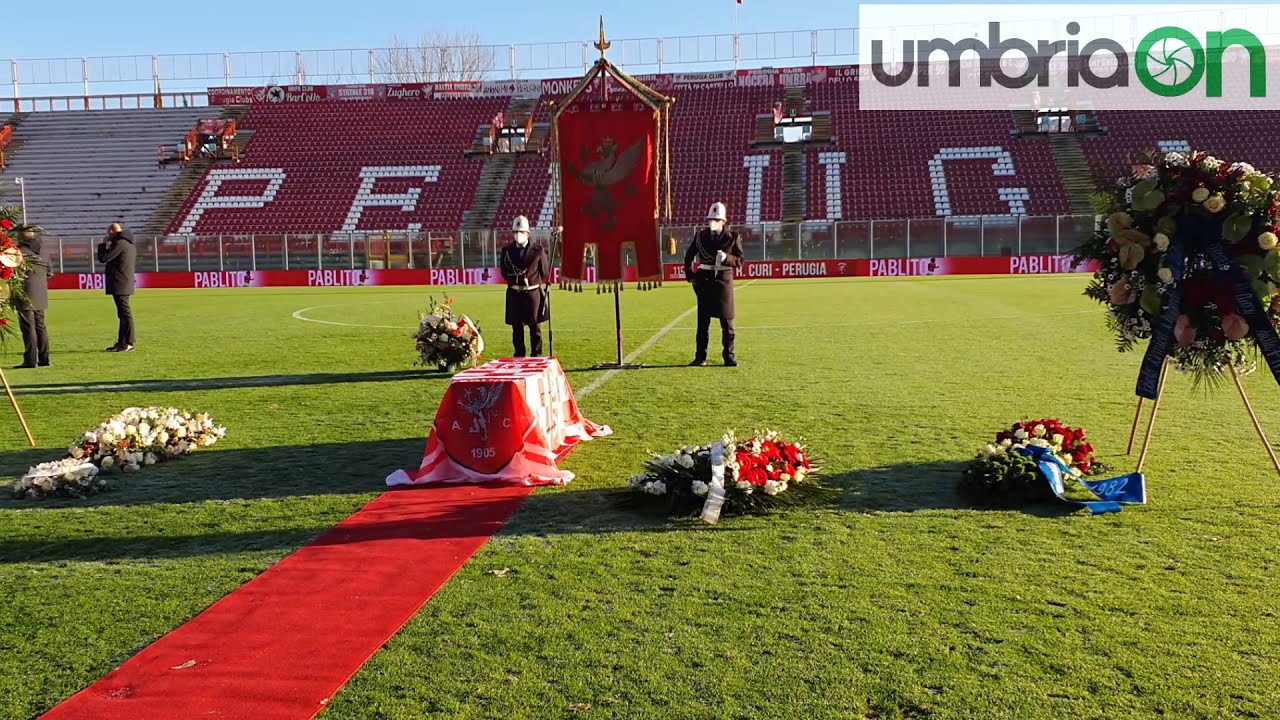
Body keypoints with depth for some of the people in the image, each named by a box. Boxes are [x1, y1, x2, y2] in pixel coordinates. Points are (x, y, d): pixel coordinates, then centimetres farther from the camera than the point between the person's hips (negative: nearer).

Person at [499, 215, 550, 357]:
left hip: (533, 292, -2)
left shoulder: (538, 250, -5)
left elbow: (545, 271, 4)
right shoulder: (507, 250, 2)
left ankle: (537, 355, 13)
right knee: (517, 327, 7)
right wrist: (512, 281, 9)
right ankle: (519, 356, 15)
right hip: (514, 293, 2)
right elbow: (504, 270, 15)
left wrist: (533, 281, 7)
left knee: (535, 327, 5)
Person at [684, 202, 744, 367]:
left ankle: (729, 357, 11)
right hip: (704, 281, 2)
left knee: (726, 321, 3)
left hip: (723, 280, -1)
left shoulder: (732, 237, -2)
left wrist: (726, 258, -22)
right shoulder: (700, 235, 3)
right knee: (703, 320, 6)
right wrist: (690, 276, 6)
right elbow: (688, 256, 14)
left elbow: (740, 261, -3)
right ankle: (700, 357, 12)